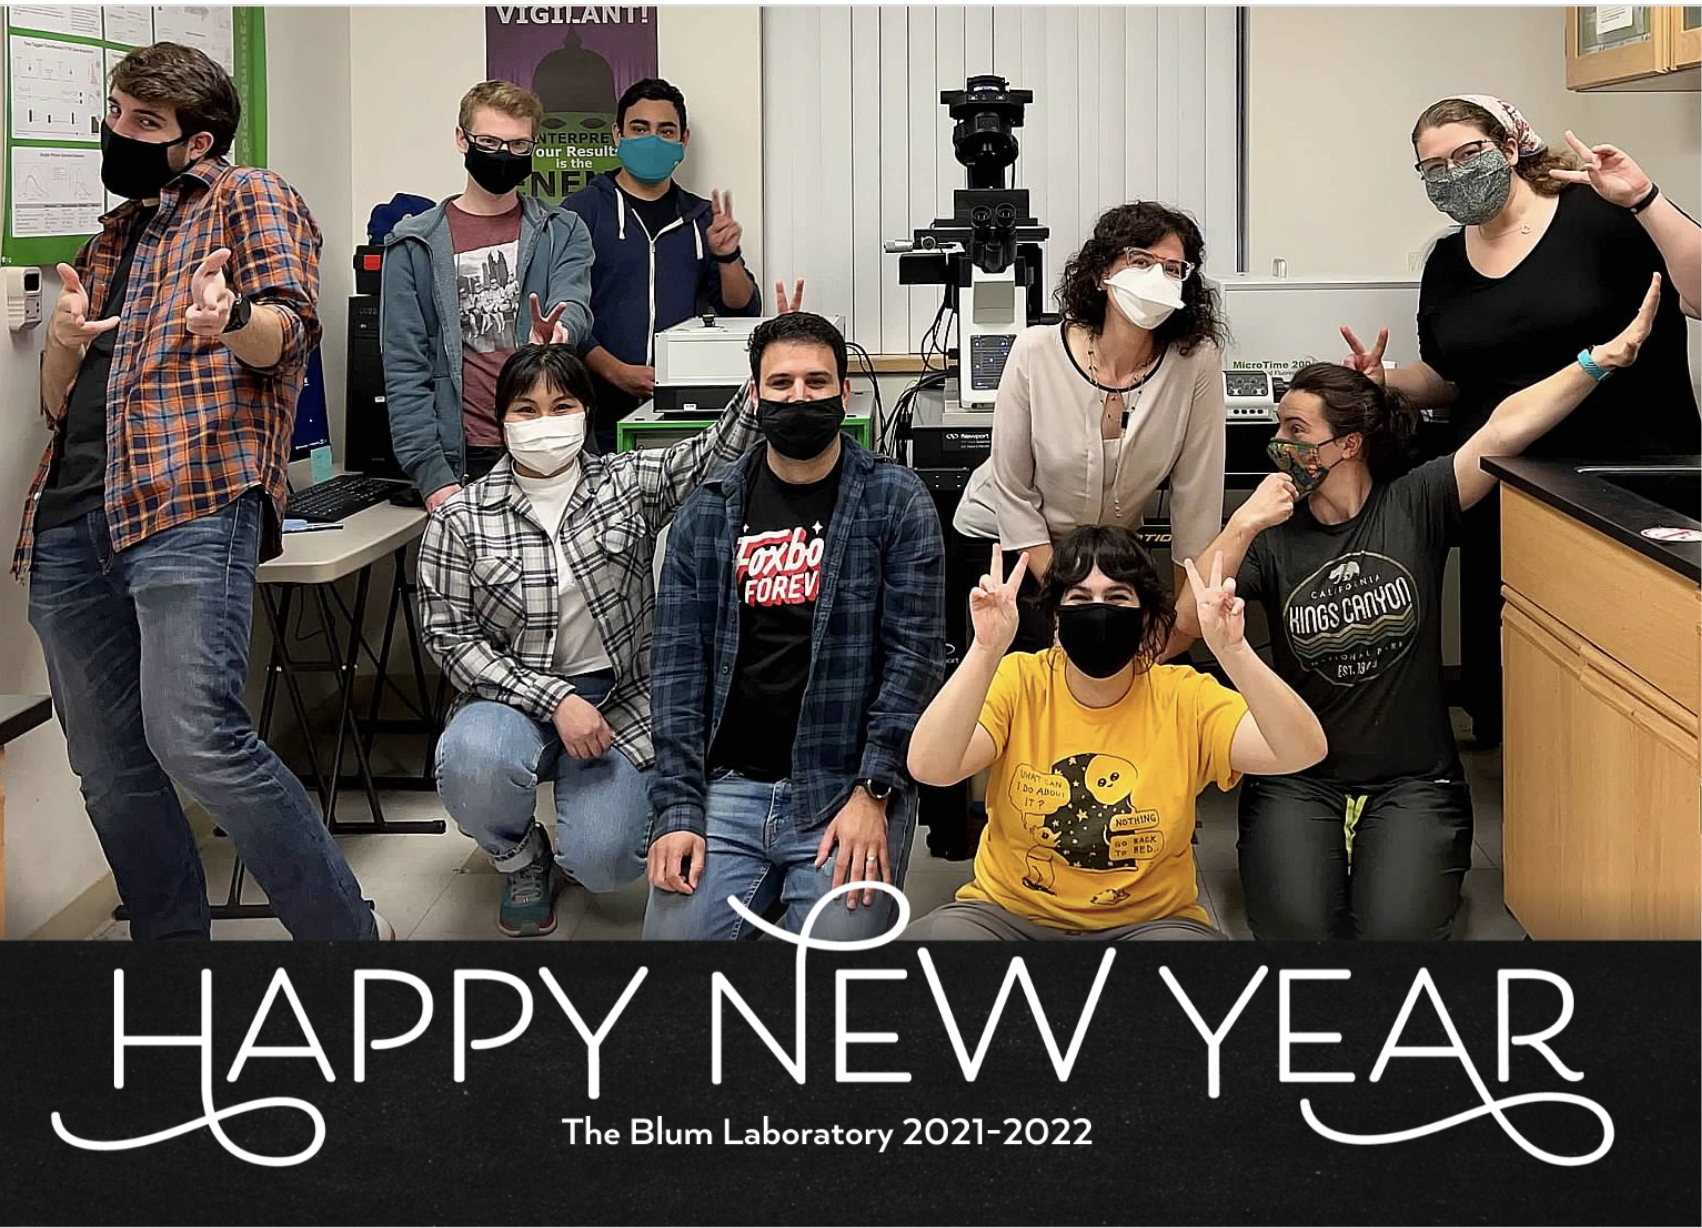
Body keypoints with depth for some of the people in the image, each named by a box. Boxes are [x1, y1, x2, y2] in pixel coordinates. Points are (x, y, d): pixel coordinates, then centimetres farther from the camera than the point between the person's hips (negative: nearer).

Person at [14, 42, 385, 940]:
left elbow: (288, 335, -6)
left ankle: (347, 934, -13)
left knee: (194, 739, -22)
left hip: (191, 501, -8)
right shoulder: (110, 241, 29)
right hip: (71, 519, 8)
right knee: (108, 765, 5)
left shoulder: (249, 199, 10)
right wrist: (65, 343, 4)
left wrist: (232, 318, -30)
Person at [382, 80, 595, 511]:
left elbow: (575, 307, -8)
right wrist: (432, 475, -8)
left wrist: (556, 332, -34)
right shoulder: (415, 246, 7)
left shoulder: (563, 232, 11)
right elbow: (404, 369, 2)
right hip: (463, 463, -1)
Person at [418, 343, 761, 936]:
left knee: (602, 864, -17)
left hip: (621, 701, 1)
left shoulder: (629, 483, -1)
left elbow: (720, 451, -12)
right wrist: (554, 701, -17)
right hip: (516, 700, -1)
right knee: (471, 760, -36)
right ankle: (520, 858, 1)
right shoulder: (459, 520, -5)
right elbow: (449, 636, -7)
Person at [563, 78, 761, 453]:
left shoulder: (702, 217, 14)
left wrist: (727, 257, -7)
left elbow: (743, 313, 11)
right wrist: (617, 372, -16)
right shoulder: (582, 210, 2)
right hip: (604, 411, -3)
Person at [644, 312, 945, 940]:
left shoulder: (895, 501, 0)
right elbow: (677, 664, 4)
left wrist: (873, 792, -14)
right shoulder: (709, 512, 8)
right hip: (729, 787, 3)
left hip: (847, 786, -2)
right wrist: (678, 808, -6)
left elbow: (915, 652, -5)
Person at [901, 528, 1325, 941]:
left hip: (1150, 920, 0)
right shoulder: (1018, 682, -8)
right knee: (942, 934, -30)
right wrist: (986, 649, -34)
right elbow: (928, 767, -24)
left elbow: (1302, 752, -20)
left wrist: (1232, 652, -32)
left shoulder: (1184, 698, -7)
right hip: (1010, 912, 0)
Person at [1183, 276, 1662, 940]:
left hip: (1413, 779, -1)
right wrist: (1242, 525, -20)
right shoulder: (1271, 536, 0)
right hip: (1299, 780, 1)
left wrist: (1604, 358, -22)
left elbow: (1503, 431, -14)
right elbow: (1183, 620, -12)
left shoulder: (1415, 504, -2)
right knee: (1296, 927, -24)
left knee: (1396, 929, -23)